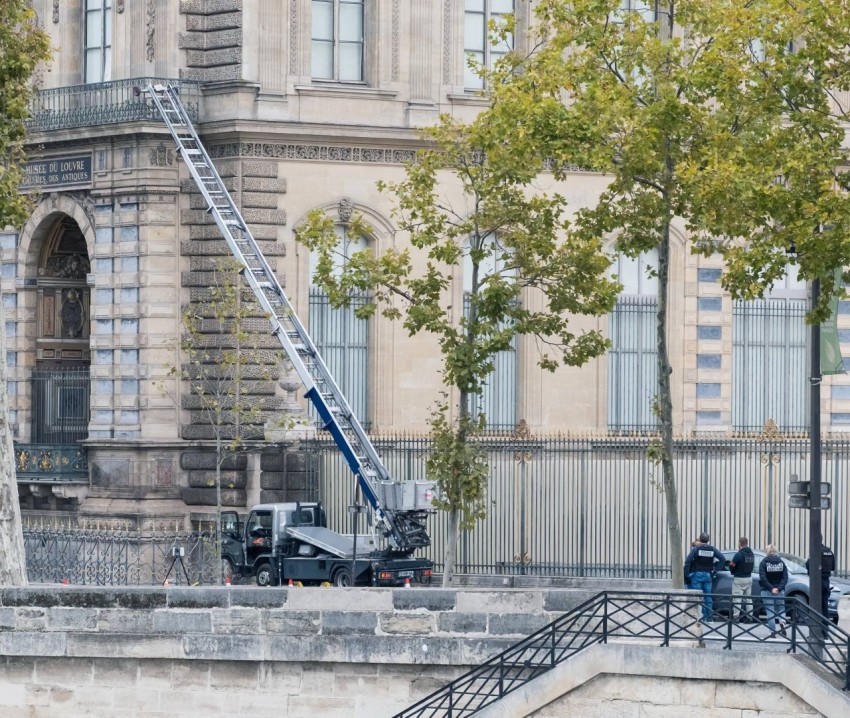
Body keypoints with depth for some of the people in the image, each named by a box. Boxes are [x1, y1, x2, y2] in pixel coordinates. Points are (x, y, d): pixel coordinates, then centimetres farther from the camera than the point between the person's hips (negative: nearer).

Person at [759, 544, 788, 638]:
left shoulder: (764, 563, -6)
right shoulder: (781, 562, 3)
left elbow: (763, 578, -14)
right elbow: (785, 578, -4)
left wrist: (771, 588, -13)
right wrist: (778, 588, -9)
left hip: (767, 591, -3)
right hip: (780, 591, 3)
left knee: (770, 611, 2)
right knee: (781, 608, 16)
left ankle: (773, 632, -1)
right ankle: (782, 622, -12)